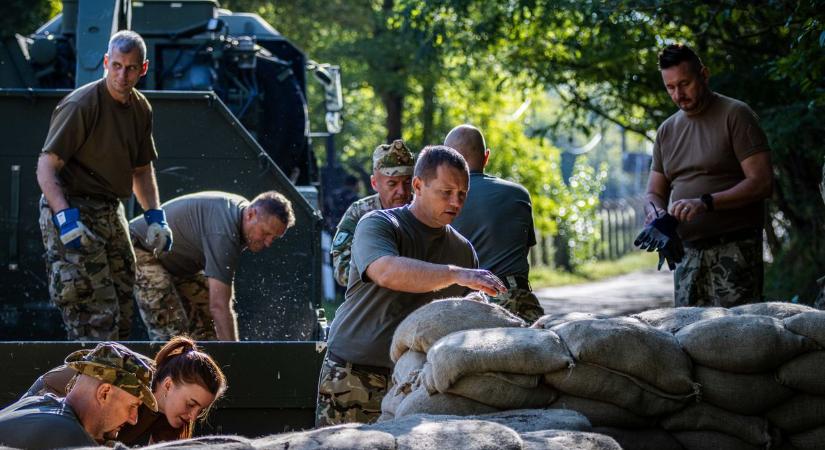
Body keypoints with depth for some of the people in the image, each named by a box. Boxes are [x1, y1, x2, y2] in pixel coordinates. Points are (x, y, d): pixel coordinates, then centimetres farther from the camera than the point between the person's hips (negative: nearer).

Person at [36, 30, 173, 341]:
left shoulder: (141, 109, 9)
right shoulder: (81, 105, -16)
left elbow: (141, 169, 23)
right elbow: (46, 166, -19)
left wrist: (154, 216, 11)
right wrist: (65, 218, -30)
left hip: (111, 211, 9)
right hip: (72, 213, -8)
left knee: (121, 319, 12)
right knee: (96, 323, -15)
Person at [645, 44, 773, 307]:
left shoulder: (735, 115, -2)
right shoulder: (667, 130, 17)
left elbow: (762, 183, -10)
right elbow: (655, 193, 20)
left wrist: (705, 203, -21)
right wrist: (657, 212, -5)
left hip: (734, 248, -6)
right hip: (688, 253, 6)